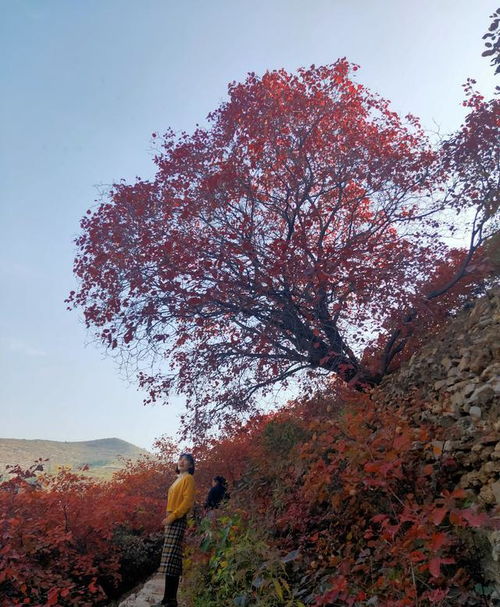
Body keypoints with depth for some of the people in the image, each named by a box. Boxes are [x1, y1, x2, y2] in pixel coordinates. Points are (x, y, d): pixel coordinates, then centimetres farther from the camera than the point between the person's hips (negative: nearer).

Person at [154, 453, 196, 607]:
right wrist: (169, 517, 14)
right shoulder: (179, 479, 20)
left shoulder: (188, 478, -6)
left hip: (177, 520, -9)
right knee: (170, 560, 10)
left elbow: (188, 501, -16)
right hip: (172, 520, 9)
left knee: (171, 559, -11)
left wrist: (173, 516, -18)